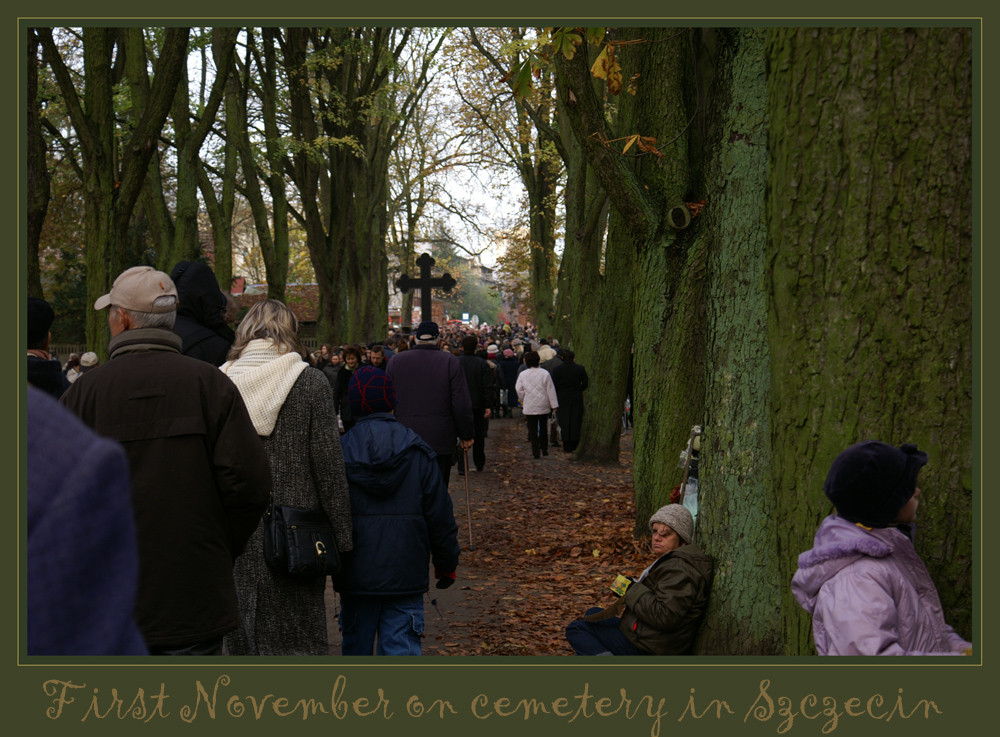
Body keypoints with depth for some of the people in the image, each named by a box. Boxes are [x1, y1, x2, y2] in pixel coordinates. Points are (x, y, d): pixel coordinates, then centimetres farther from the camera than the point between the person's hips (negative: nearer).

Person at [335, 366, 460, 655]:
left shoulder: (340, 450, -4)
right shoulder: (418, 453, -3)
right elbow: (440, 515, 0)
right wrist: (447, 564, 12)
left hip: (356, 575, 1)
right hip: (406, 575, -1)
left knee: (355, 644, 16)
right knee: (402, 646, 0)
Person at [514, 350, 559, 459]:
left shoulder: (523, 374, -4)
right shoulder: (545, 373, -6)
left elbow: (519, 390, 0)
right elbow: (550, 390, -4)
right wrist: (554, 405, -1)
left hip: (529, 406, -1)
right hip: (543, 406, 1)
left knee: (532, 429, 3)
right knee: (543, 427, 16)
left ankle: (535, 451, -3)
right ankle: (544, 450, 21)